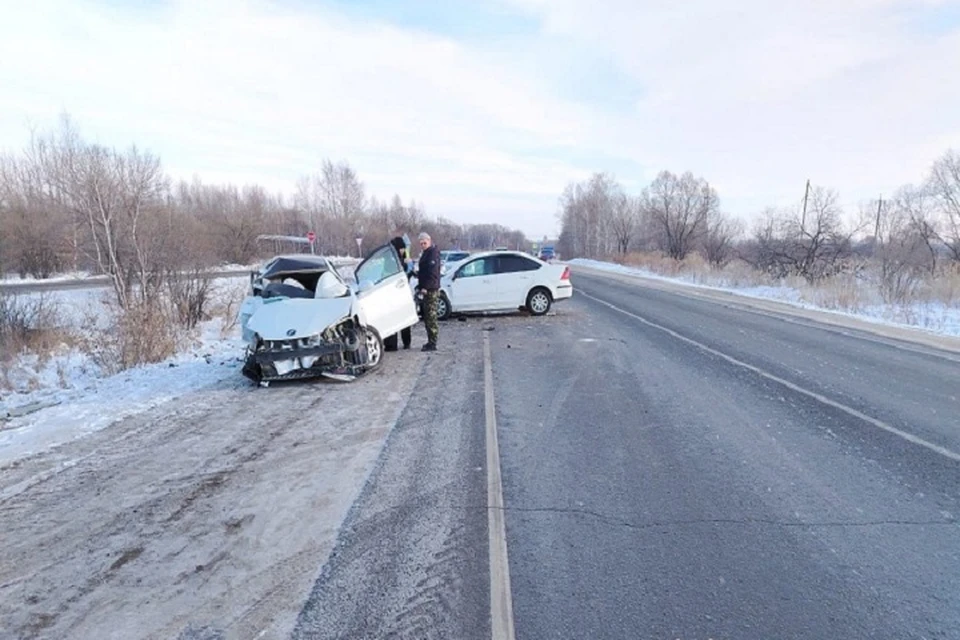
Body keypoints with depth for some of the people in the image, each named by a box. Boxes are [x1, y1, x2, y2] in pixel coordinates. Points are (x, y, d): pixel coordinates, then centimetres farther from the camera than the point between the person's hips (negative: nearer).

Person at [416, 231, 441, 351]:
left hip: (430, 290, -10)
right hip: (426, 289, 10)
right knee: (427, 316, 13)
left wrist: (426, 287, -22)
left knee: (431, 316, -8)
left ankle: (432, 343, -5)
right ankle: (431, 342, 19)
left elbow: (432, 273, -20)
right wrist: (420, 285, 17)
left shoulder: (433, 253, -12)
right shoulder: (426, 253, 19)